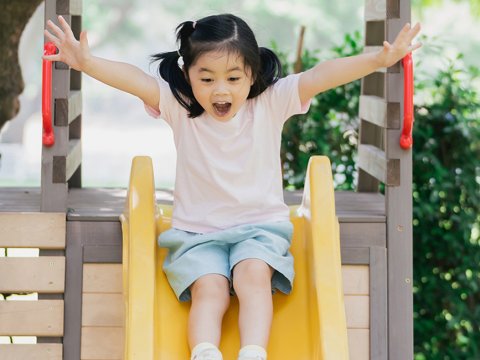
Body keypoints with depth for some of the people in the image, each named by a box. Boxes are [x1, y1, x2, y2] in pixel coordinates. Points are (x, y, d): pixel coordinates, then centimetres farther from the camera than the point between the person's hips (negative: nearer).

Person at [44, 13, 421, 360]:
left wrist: (380, 59, -30)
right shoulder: (178, 107, -4)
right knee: (209, 288, -24)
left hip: (260, 226, 0)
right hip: (196, 231, 1)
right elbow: (134, 79, -19)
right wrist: (86, 62, -36)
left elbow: (321, 76, -18)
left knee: (254, 274, -29)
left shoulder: (271, 103, -6)